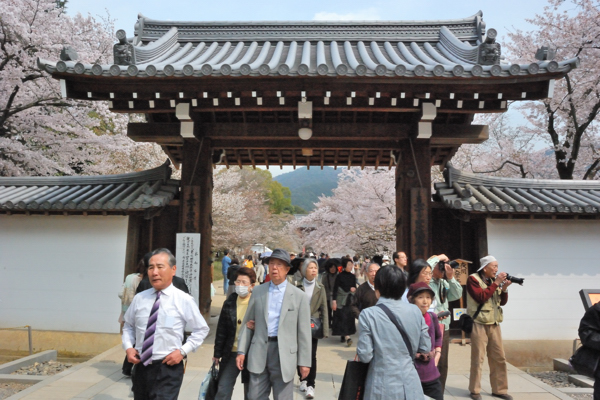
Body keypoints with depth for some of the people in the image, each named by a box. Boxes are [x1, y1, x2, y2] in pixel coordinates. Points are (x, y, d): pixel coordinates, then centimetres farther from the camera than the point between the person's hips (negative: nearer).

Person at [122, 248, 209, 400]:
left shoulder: (184, 300, -10)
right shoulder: (139, 298, 1)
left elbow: (201, 329, 0)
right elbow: (128, 326, 16)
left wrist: (182, 351, -10)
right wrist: (128, 347, -1)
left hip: (168, 368, -4)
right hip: (141, 366, 5)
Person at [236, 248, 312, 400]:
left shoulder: (299, 296, -2)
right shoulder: (258, 291, 6)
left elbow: (304, 331, -2)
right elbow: (247, 322, 10)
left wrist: (304, 362, -3)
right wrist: (241, 350, 4)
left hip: (284, 354, -2)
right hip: (259, 352, 2)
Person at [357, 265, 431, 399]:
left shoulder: (368, 314, -15)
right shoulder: (415, 311, -4)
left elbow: (365, 356, -14)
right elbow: (426, 348, 3)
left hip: (383, 388, -2)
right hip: (410, 386, 3)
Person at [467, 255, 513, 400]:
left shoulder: (494, 280, 12)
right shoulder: (473, 279, -9)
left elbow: (502, 302, 11)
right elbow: (481, 297, -21)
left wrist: (504, 288, -6)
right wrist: (496, 283, -18)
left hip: (494, 324, 7)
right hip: (479, 324, -7)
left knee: (499, 358, 9)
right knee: (478, 358, -2)